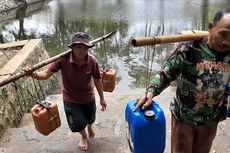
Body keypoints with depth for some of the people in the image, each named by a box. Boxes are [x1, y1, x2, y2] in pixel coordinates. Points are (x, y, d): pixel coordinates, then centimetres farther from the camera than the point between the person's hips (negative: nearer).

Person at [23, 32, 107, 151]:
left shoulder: (92, 61, -24)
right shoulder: (63, 59, -28)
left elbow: (97, 80, -10)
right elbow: (46, 74, -26)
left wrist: (102, 98, 0)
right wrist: (33, 74, -48)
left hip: (88, 97, 2)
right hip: (70, 99, -1)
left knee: (90, 118, 25)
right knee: (78, 124, 6)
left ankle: (90, 127, 68)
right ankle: (84, 136, 47)